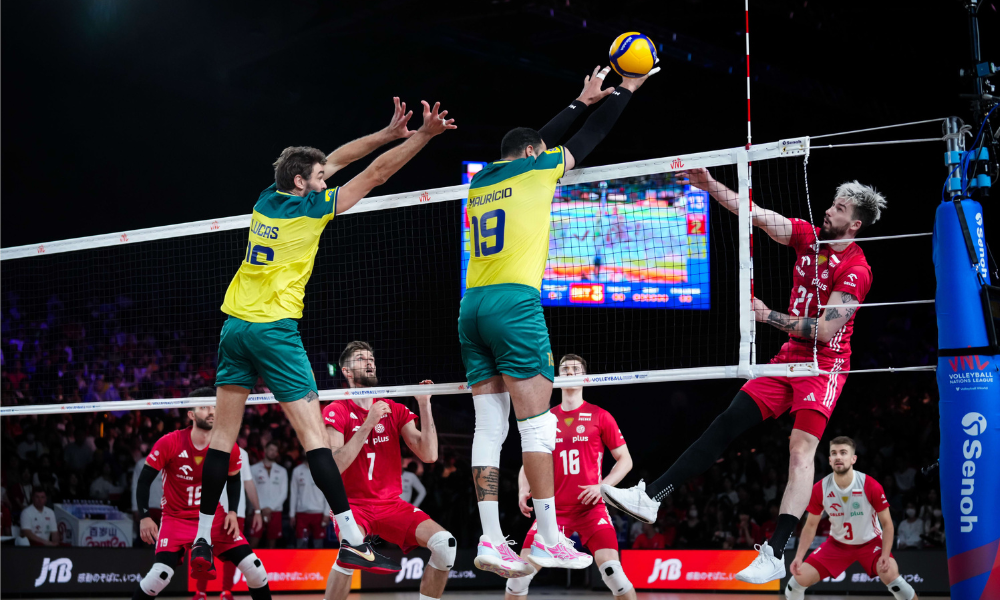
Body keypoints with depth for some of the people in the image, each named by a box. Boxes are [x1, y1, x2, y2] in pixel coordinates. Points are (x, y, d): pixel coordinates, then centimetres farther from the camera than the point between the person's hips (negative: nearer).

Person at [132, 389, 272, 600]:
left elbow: (233, 480, 11)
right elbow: (144, 479, -8)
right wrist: (145, 517, -14)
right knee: (161, 573, -22)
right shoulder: (169, 443, -16)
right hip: (176, 518, -3)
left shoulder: (229, 448, -8)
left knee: (253, 567, -7)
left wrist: (232, 512, -1)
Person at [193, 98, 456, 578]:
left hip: (235, 325, 7)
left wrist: (388, 133, 23)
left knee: (223, 435, 9)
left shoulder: (266, 201, 12)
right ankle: (352, 541, -10)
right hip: (274, 328, -7)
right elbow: (375, 174, -3)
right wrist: (424, 134, 2)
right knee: (313, 434, -7)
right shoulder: (311, 208, -5)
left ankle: (202, 540, 11)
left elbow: (333, 160, 21)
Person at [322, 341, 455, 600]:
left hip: (391, 504, 4)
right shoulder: (335, 412, -4)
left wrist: (425, 405, -9)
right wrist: (368, 424, -21)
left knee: (445, 543, -19)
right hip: (353, 504, -4)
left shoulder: (395, 410, 7)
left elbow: (428, 454, -2)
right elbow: (333, 467, -17)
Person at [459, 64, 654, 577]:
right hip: (515, 303, -7)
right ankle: (547, 539, -7)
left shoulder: (480, 182, 21)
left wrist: (583, 99, 44)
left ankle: (491, 539, -2)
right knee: (537, 422, -5)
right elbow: (588, 138, 18)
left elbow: (535, 143, 35)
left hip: (472, 306, 7)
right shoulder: (535, 169, 5)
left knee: (489, 426, 3)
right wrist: (624, 91, 32)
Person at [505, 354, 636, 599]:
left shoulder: (600, 416, 2)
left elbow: (625, 459, 4)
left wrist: (603, 485, -12)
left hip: (591, 507, -2)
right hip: (553, 508, 2)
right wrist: (523, 490, -4)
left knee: (612, 569, -18)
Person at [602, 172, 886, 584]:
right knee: (727, 423, 0)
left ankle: (774, 556, -26)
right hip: (789, 357, 7)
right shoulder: (808, 236, 5)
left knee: (801, 449, -21)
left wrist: (768, 316, -15)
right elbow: (755, 214, 3)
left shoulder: (855, 269, -15)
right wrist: (711, 185, -6)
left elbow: (825, 329, -20)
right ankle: (650, 498, -3)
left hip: (824, 365, -7)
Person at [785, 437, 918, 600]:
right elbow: (811, 526, -3)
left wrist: (885, 555, -24)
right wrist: (799, 557, -14)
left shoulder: (871, 487, -24)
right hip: (837, 543, 3)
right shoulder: (819, 489, -16)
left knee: (891, 575, -29)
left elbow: (887, 523, -13)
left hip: (870, 542, -3)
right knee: (800, 578, -10)